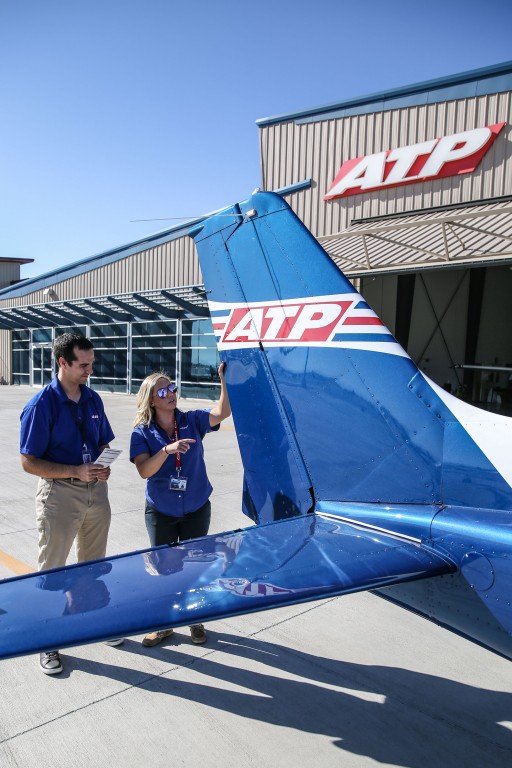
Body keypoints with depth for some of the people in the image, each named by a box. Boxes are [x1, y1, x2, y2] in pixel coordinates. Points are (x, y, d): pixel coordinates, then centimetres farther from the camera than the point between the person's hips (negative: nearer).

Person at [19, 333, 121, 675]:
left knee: (94, 564, 21)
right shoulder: (42, 404, -15)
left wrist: (105, 467, -8)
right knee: (51, 569, 9)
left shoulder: (93, 399, 1)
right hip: (59, 493, -5)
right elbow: (29, 462, -14)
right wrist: (76, 471, -24)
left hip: (96, 490, 5)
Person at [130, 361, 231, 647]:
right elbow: (144, 470, -22)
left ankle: (196, 620, 37)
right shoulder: (142, 433, -11)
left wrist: (224, 378, -30)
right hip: (160, 512, 0)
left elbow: (223, 412, -21)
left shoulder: (192, 421, -8)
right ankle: (163, 624, 36)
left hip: (196, 509, 1)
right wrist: (168, 449, -36)